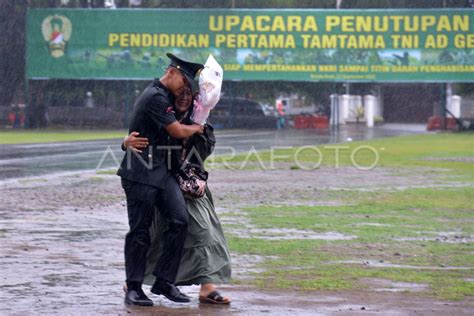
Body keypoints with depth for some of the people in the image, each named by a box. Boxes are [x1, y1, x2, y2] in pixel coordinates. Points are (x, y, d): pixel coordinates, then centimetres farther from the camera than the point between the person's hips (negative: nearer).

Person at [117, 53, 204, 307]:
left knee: (179, 221, -4)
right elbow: (178, 131, -12)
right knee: (140, 230, -2)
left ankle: (164, 282, 0)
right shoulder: (155, 97, -14)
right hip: (141, 173, -9)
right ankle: (133, 288, 6)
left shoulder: (164, 95, 16)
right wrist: (197, 128, 7)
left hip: (161, 171, 9)